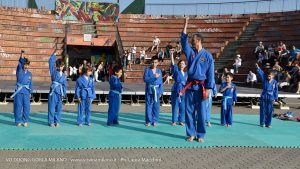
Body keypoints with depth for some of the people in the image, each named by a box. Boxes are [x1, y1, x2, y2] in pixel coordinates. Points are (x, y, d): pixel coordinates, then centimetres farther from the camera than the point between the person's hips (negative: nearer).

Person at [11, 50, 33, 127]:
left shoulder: (30, 74, 9)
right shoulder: (19, 71, 1)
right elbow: (20, 64, -18)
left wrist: (30, 92, 11)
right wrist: (22, 56, -34)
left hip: (26, 92, 2)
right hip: (19, 91, -2)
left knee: (26, 107, 0)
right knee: (18, 106, 1)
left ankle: (25, 121, 14)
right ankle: (18, 121, 13)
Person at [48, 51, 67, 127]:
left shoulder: (64, 75, 12)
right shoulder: (54, 71, 5)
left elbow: (64, 85, 13)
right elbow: (51, 62, -3)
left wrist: (63, 94, 6)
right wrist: (54, 54, -6)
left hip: (60, 92, 3)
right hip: (53, 91, -3)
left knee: (59, 108, 9)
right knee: (52, 107, 0)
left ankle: (57, 121, 18)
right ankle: (51, 122, 9)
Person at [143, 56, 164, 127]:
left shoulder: (159, 71, 8)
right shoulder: (147, 70, 2)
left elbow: (161, 82, 8)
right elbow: (145, 79, -11)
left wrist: (161, 91, 0)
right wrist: (154, 77, -18)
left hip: (157, 90, 2)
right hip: (149, 90, -1)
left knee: (156, 106, 2)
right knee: (149, 105, 1)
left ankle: (155, 121, 11)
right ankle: (148, 121, 10)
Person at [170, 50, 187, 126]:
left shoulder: (186, 73, 14)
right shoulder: (176, 71, 2)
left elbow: (187, 83, 18)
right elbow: (173, 64, -11)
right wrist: (172, 54, -20)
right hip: (176, 91, -4)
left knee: (182, 107, 7)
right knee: (175, 106, -1)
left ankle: (181, 121, 18)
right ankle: (174, 121, 8)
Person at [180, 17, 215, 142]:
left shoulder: (207, 56, -3)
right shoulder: (190, 52, 7)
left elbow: (210, 73, -4)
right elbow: (183, 41, -4)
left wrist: (208, 88, -8)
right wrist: (185, 26, -8)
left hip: (201, 87, -4)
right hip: (190, 86, 4)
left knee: (201, 112, 3)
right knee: (189, 111, 6)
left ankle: (200, 135, 15)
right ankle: (191, 134, 18)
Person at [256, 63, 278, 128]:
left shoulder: (275, 82, -2)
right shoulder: (264, 79, -1)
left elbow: (276, 91, 3)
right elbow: (261, 73, -12)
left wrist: (275, 98, 2)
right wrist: (258, 68, -26)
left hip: (270, 98, 0)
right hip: (263, 97, 0)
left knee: (269, 111, 3)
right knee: (263, 110, 3)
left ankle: (268, 124, 14)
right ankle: (262, 123, 12)